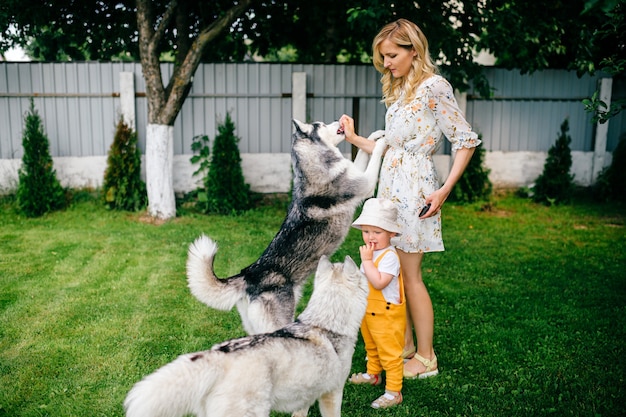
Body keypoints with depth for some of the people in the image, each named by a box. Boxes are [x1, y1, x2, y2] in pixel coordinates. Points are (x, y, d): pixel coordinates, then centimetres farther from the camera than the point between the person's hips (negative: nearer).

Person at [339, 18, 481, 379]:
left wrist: (444, 190, -17)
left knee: (409, 274, -2)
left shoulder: (433, 86, -9)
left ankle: (426, 359, 12)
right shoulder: (399, 90, 17)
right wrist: (355, 138, 13)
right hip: (391, 185, 8)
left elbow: (466, 141, -12)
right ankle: (405, 346, 25)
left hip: (414, 187, -8)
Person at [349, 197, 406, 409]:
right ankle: (373, 374, 48)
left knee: (389, 353, 2)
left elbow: (379, 282, -35)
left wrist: (366, 260, -32)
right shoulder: (370, 252, 4)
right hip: (368, 311, 9)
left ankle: (394, 392, 12)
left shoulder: (389, 256, -25)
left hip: (386, 315, -9)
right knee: (371, 347, 28)